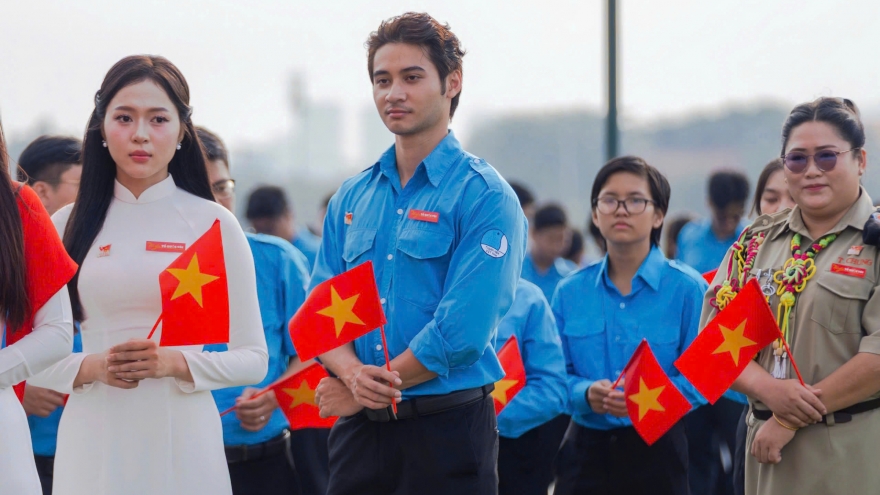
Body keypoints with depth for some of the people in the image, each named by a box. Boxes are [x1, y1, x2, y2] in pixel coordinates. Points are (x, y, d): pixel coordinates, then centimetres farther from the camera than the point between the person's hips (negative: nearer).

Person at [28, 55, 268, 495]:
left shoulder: (212, 223, 4)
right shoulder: (67, 226, 7)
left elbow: (253, 359, 3)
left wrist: (177, 363, -13)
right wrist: (91, 368, -11)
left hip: (182, 437, -1)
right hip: (93, 438, 1)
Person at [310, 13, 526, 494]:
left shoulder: (484, 196, -7)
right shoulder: (351, 199, 12)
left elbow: (460, 335, -15)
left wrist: (362, 392, -10)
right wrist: (353, 373, -14)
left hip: (447, 427, -5)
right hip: (358, 431, 5)